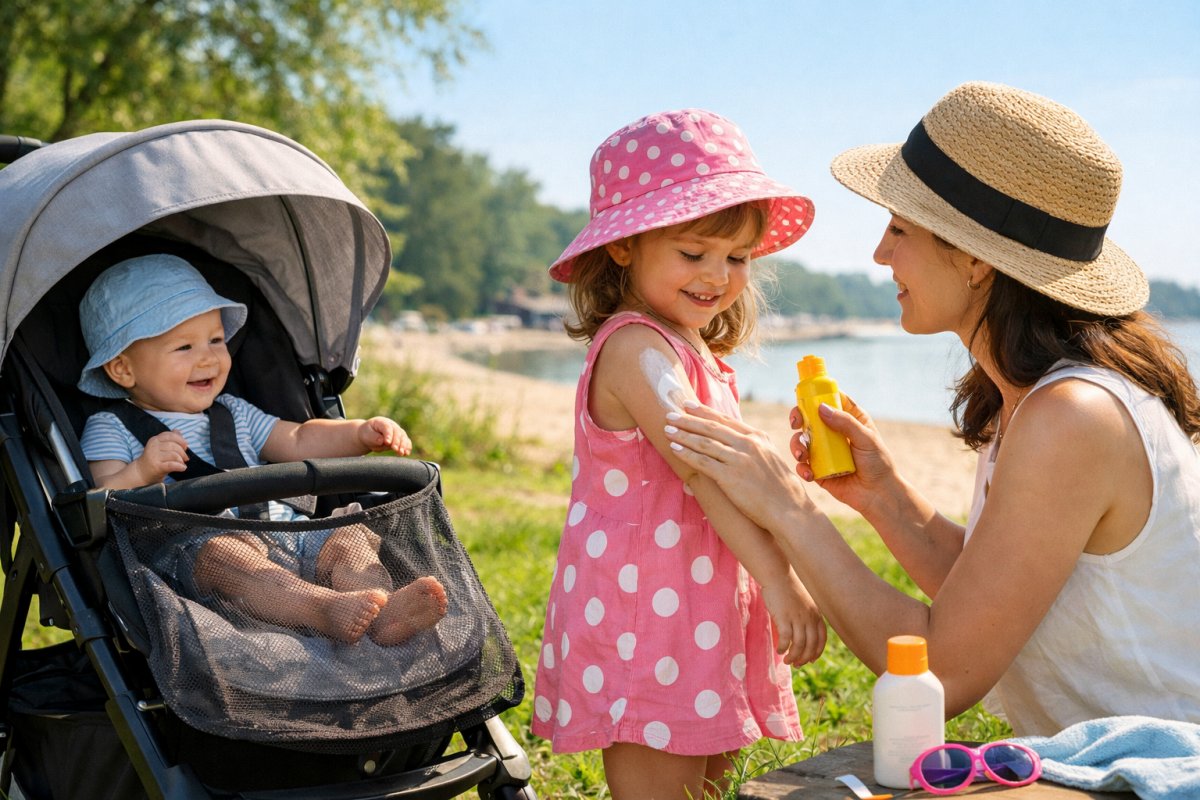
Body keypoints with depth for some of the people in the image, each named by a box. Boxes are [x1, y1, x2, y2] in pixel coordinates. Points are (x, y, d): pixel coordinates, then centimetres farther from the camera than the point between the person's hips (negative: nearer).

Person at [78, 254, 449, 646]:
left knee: (348, 537, -18)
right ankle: (324, 608, -61)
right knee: (222, 554, -38)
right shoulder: (109, 429, 13)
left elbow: (298, 441, 29)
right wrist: (142, 472, -22)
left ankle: (385, 616, -47)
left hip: (284, 536, 6)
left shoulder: (233, 414, 31)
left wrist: (362, 434, 12)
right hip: (193, 542, -6)